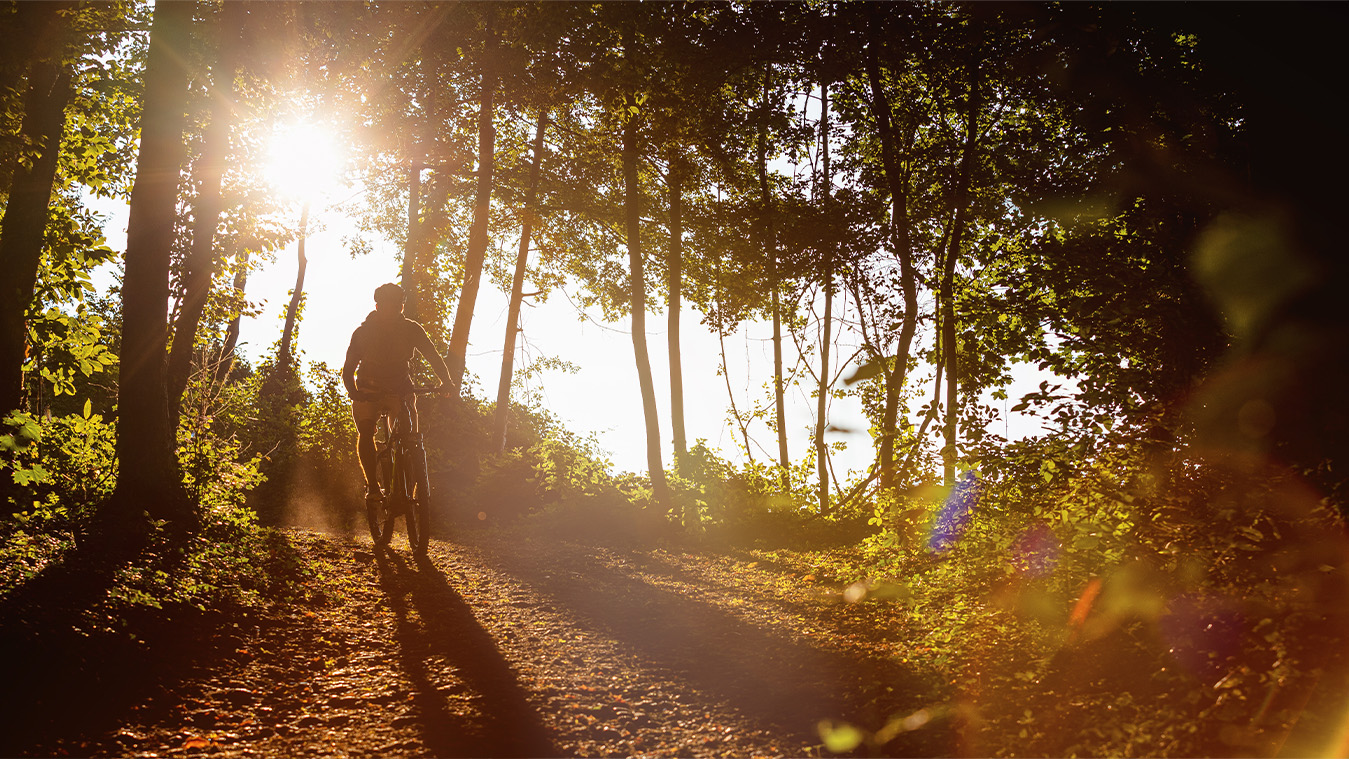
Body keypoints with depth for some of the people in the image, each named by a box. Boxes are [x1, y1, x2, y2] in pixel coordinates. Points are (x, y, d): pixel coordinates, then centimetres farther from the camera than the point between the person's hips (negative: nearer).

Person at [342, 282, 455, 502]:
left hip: (401, 391, 1)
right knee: (365, 432, -23)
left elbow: (433, 356, -8)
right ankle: (372, 486, -21)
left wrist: (446, 381, -28)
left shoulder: (411, 330, -7)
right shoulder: (362, 333, -10)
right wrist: (353, 392, -33)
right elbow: (348, 369, -12)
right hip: (368, 392, -1)